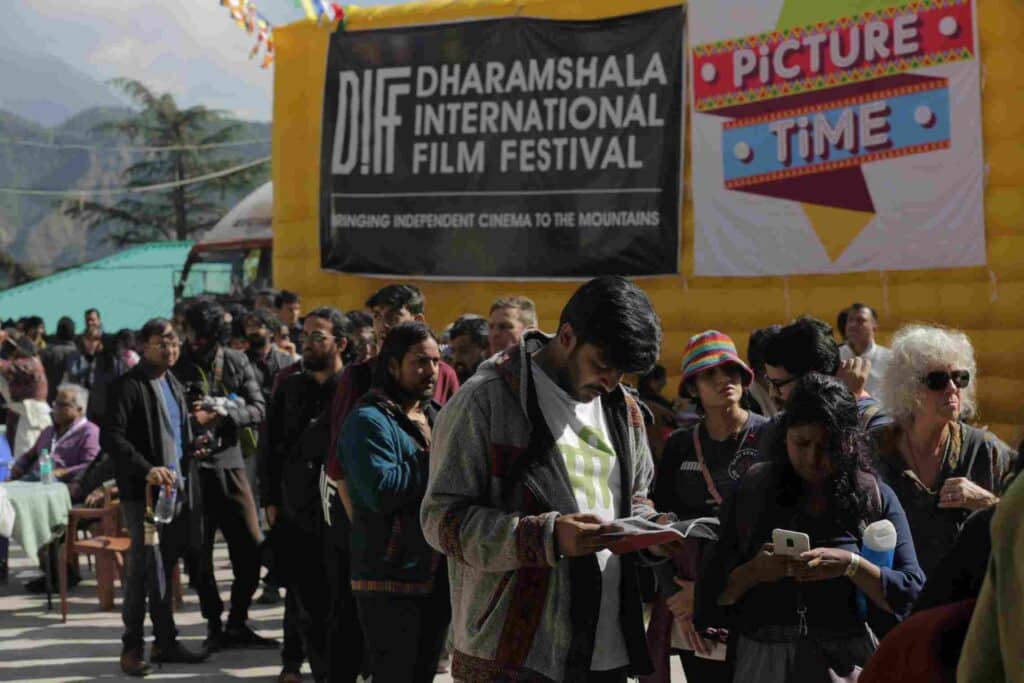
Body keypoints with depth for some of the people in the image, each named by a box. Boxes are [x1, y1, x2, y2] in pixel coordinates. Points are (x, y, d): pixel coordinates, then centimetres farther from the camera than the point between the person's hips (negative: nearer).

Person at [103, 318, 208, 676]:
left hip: (177, 489, 7)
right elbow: (111, 436, -16)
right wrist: (147, 470, -26)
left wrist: (187, 481, 12)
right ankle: (133, 646, 2)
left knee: (163, 567, 12)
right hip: (143, 493, -7)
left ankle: (165, 643, 19)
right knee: (145, 567, -6)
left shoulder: (174, 385, 18)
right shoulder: (128, 386, -7)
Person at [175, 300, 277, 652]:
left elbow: (258, 410, 1)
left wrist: (222, 410, -14)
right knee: (199, 553, 1)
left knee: (251, 548, 3)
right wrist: (190, 421, -19)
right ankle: (214, 625, 16)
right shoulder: (177, 366, -1)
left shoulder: (236, 363, 6)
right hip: (193, 468, -3)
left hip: (230, 464, 3)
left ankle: (237, 624, 18)